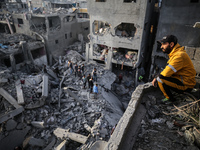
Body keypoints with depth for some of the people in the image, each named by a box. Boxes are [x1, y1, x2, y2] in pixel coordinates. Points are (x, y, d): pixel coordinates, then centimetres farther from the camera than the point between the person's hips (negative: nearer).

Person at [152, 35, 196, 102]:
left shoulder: (179, 55, -24)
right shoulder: (174, 53, 8)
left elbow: (166, 73, -29)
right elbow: (167, 70, 9)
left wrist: (156, 78, -9)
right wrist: (156, 78, -5)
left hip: (186, 85, -10)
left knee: (160, 79, -25)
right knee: (158, 77, 13)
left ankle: (170, 100, -5)